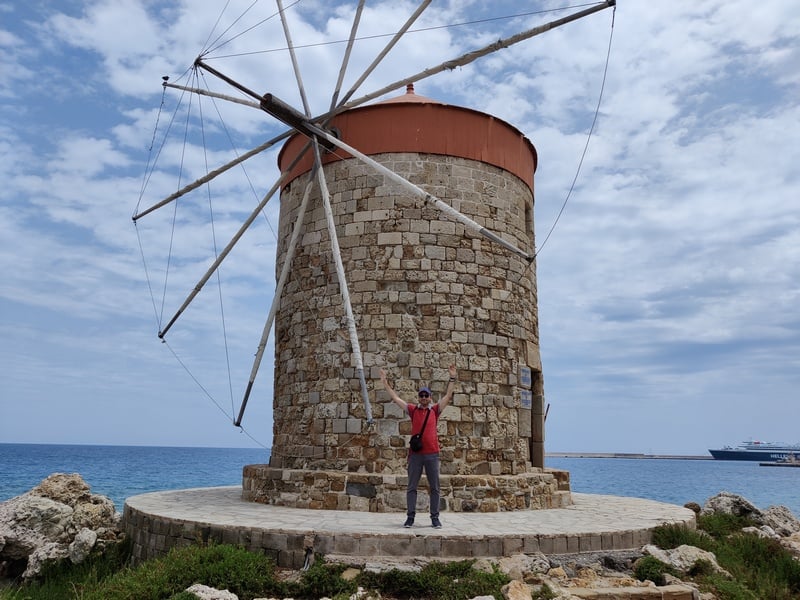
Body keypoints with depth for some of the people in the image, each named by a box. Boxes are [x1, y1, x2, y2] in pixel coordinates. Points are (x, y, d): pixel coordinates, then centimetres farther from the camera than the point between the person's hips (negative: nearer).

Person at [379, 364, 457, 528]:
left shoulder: (435, 410, 8)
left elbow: (448, 395, 2)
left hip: (432, 453, 0)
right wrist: (385, 382, 6)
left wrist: (452, 378, -5)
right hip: (415, 454, 0)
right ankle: (410, 517, 9)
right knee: (411, 487, 3)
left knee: (434, 487, 5)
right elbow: (395, 398, 9)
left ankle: (435, 518, 12)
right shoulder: (413, 410, 8)